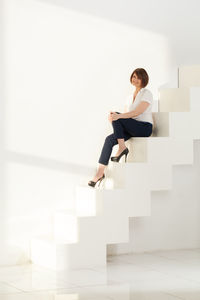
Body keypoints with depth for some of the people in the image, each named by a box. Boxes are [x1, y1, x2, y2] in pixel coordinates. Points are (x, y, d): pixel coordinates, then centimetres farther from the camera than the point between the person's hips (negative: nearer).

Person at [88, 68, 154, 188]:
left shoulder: (147, 93, -4)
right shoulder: (130, 97, 19)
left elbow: (138, 112, -18)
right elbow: (126, 115, 14)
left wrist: (118, 116, -30)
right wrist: (114, 116, -10)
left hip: (145, 128, -7)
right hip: (132, 129, 7)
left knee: (117, 117, -25)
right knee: (109, 139, -19)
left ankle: (122, 148, -17)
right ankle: (100, 172, -24)